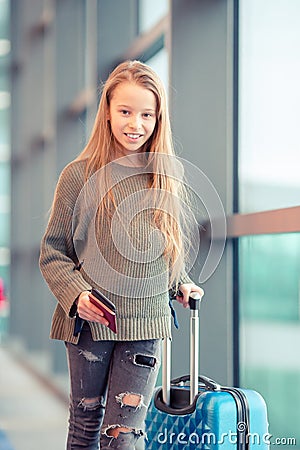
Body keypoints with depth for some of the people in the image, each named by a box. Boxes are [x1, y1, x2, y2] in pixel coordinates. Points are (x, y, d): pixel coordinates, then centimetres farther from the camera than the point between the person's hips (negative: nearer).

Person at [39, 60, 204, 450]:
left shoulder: (164, 177, 5)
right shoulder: (80, 175, -5)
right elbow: (53, 252, -1)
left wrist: (181, 284, 4)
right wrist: (76, 294, -15)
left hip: (146, 322, 2)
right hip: (89, 322, -2)